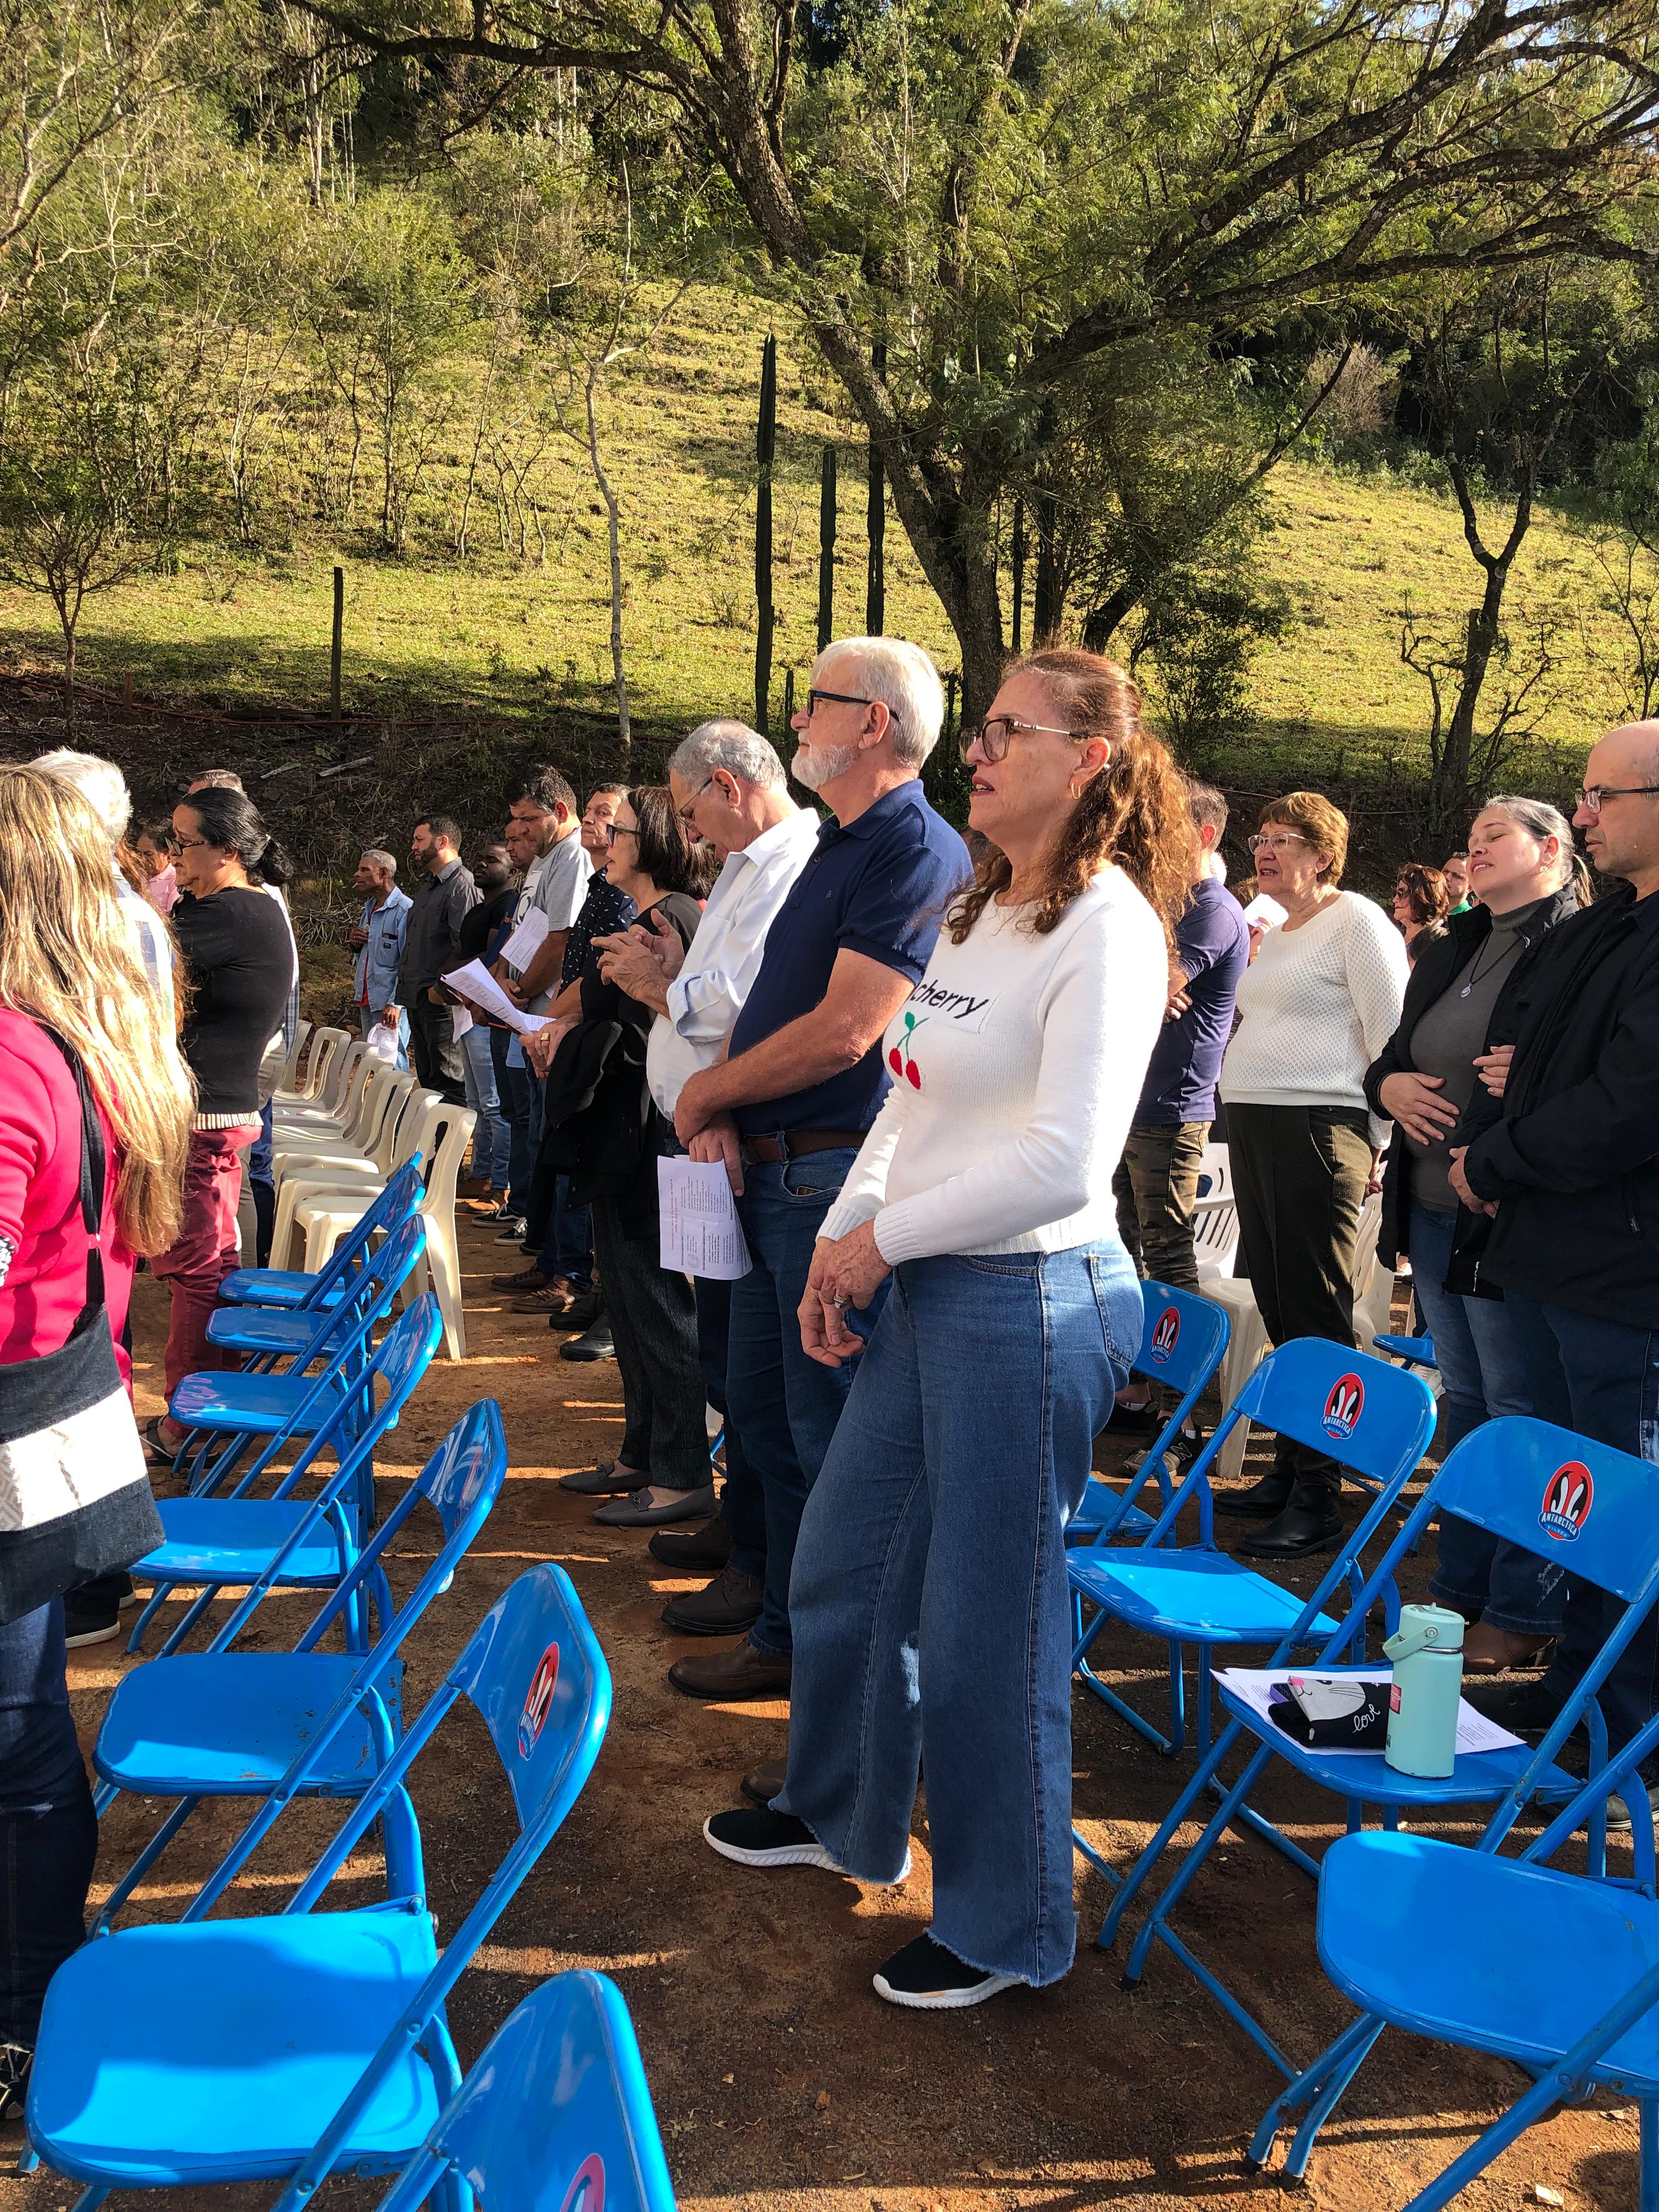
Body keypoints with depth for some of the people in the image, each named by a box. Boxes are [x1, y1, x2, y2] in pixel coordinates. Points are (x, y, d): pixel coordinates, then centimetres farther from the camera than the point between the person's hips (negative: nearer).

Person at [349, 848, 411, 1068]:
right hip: (367, 1000, 9)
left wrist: (395, 1003, -24)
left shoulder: (404, 910, -14)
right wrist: (355, 942, 5)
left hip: (391, 1002, -9)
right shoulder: (369, 908, 16)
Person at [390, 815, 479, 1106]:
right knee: (427, 1079, 14)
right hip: (417, 1000, 10)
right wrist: (400, 998, 20)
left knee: (449, 1080, -8)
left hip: (441, 1000, -10)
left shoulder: (461, 885, -12)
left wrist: (441, 987, -24)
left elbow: (465, 945, -23)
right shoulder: (427, 885, 21)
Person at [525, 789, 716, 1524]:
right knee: (632, 1299, 16)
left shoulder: (668, 920, -17)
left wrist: (568, 1045, -6)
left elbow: (644, 1038, -21)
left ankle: (682, 1477, 3)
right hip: (624, 1138, 11)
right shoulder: (661, 918, 15)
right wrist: (568, 1033, 8)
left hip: (641, 1131, -11)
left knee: (655, 1301, -4)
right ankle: (644, 1455, 27)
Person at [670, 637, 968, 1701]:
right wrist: (723, 1111, 0)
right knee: (766, 1410, 17)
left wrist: (708, 1091, -9)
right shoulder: (834, 846, 17)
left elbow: (843, 1032, -22)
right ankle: (786, 1637, 31)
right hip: (771, 1174, 10)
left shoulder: (917, 849, -16)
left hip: (838, 1181, -10)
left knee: (831, 1434, -2)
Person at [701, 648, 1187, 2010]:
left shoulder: (1106, 926, -16)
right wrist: (842, 1242, 4)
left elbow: (1063, 1161, -23)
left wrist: (883, 1240, -13)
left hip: (1032, 1298, -9)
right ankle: (845, 1815, 46)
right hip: (927, 1289, 9)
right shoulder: (979, 912, 12)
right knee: (840, 1568, 21)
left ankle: (1010, 1928, 23)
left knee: (987, 1624, 3)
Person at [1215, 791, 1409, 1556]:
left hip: (1317, 1129, -9)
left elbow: (1392, 1037, -9)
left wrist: (1374, 1142, -10)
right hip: (1251, 1126, 9)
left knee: (1316, 1314, -7)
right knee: (1277, 1307, 11)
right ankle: (1287, 1473, 19)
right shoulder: (1275, 936, 20)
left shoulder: (1357, 922, -6)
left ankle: (1317, 1499, -3)